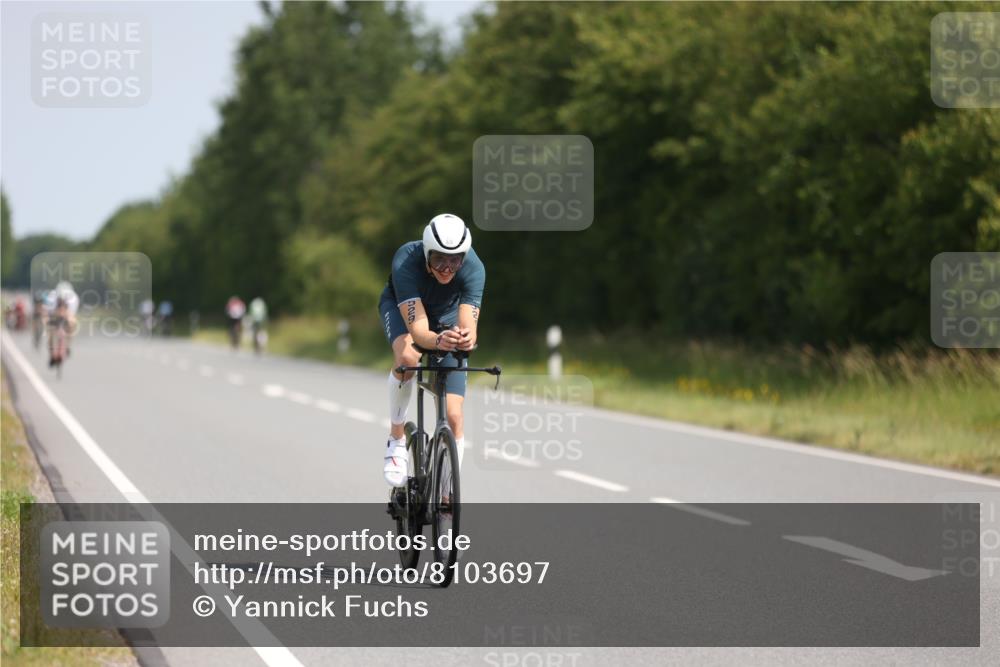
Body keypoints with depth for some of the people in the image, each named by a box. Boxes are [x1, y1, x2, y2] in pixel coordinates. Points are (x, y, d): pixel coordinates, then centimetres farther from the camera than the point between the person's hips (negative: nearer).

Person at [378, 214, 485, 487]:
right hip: (401, 307, -2)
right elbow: (417, 329, -46)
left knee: (453, 416, -10)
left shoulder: (473, 268, -34)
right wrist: (437, 341, -67)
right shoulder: (406, 261, -39)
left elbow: (469, 326, -42)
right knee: (407, 357, -38)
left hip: (447, 314, 2)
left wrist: (466, 338, -65)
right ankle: (396, 441, -15)